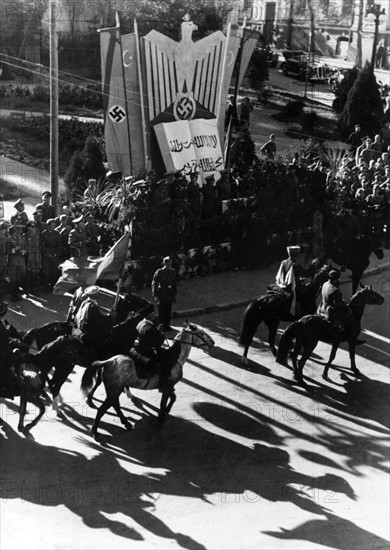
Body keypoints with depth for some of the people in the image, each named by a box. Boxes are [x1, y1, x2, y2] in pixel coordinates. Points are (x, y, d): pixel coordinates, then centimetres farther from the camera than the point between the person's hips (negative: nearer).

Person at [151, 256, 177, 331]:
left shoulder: (172, 272, 7)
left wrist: (174, 294, 16)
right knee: (162, 312, 2)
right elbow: (154, 284, -7)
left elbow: (174, 284, 17)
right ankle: (161, 326, 11)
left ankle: (167, 325, 20)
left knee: (168, 312, 9)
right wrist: (155, 295, -11)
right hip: (161, 296, -5)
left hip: (170, 296, 5)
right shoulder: (159, 272, -9)